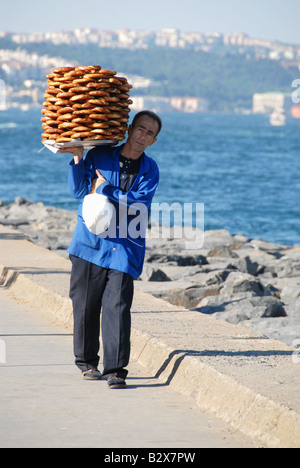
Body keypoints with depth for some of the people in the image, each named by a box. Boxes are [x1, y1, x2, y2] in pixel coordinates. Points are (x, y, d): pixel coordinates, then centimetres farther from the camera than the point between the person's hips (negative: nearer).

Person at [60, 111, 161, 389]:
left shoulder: (149, 170, 7)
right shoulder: (99, 156, 6)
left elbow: (138, 204, -7)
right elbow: (79, 190, -1)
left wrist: (105, 189, -11)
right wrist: (77, 157, -11)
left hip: (123, 247, -1)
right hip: (90, 241, 1)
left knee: (117, 307, -11)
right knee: (86, 305, 6)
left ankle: (115, 369, -11)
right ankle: (87, 361, 24)